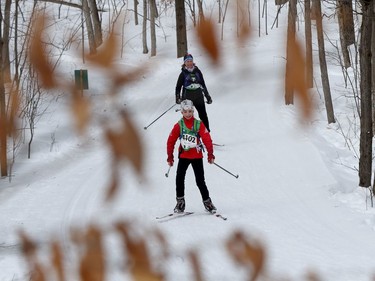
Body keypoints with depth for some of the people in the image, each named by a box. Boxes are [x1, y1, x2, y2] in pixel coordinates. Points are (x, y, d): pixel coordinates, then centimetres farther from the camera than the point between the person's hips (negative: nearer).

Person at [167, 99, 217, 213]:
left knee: (200, 181, -1)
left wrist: (210, 154, -15)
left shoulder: (199, 124, -5)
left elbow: (207, 139, -8)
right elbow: (171, 141, 3)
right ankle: (180, 201, 7)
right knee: (179, 179, -6)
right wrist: (170, 157, 3)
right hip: (183, 156, 1)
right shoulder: (179, 126, -3)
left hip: (197, 157, -1)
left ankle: (207, 202, 11)